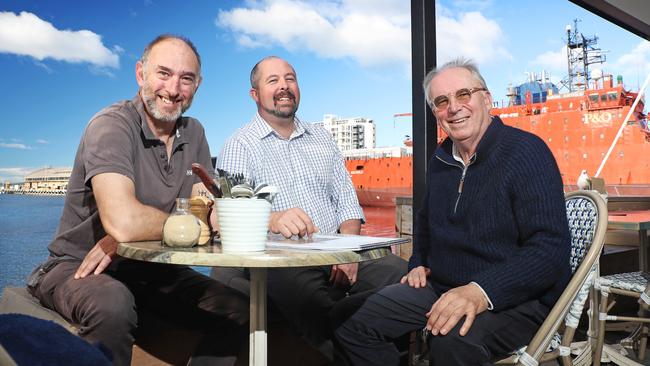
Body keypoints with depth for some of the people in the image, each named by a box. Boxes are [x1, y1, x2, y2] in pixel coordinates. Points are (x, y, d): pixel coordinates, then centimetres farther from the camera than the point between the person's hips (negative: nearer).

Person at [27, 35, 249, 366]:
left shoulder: (193, 133, 2)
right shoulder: (112, 125, -19)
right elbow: (123, 222, -34)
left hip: (152, 268, 6)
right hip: (81, 267, -5)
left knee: (238, 312, -9)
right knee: (113, 304, -37)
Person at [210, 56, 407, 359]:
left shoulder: (322, 139, 20)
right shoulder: (240, 145, 5)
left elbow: (347, 202, 16)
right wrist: (272, 219, -33)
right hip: (280, 263, -4)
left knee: (399, 270, -23)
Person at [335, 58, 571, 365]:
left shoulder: (526, 152, -12)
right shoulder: (441, 159, 11)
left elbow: (550, 247, -21)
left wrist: (482, 292, -32)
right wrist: (419, 262, 11)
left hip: (515, 298, -6)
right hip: (441, 289, 7)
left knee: (453, 341, -38)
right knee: (351, 322, -5)